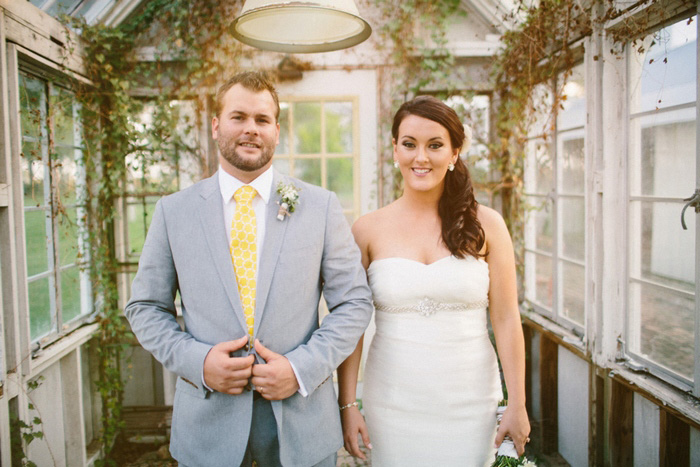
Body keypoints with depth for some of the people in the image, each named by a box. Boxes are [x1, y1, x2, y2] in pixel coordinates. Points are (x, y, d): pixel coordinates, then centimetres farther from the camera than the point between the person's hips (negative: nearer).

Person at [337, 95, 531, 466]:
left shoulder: (485, 225, -3)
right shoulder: (368, 230, -3)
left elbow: (506, 320, -2)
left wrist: (517, 406, -2)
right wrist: (346, 404, -3)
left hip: (470, 403, 0)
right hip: (392, 404, 0)